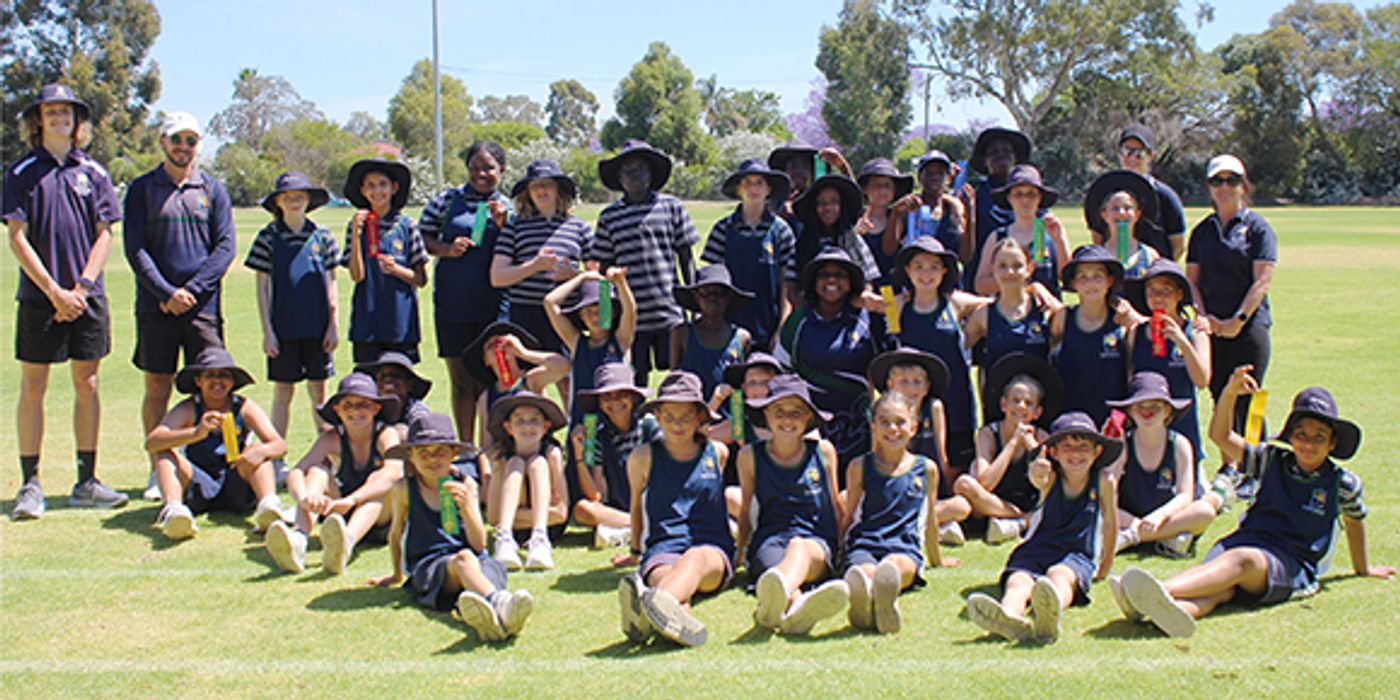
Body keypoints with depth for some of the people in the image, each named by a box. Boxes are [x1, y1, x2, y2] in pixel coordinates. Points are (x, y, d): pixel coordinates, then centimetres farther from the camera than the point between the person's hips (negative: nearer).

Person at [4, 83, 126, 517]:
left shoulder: (92, 173, 8)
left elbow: (104, 235, 6)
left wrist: (81, 287, -6)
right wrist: (54, 291, -10)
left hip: (87, 297, 2)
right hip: (39, 297, -2)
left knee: (87, 385, 5)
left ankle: (86, 482, 12)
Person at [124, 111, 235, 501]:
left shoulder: (212, 189, 10)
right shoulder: (142, 189, 7)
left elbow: (226, 246, 2)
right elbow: (134, 249, 0)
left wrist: (191, 290, -10)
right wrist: (166, 292, -13)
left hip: (204, 306, 1)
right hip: (155, 307, 0)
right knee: (157, 388, 3)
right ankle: (158, 470, 10)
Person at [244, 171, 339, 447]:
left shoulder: (321, 236, 4)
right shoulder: (268, 237, 0)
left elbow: (331, 284, 9)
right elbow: (262, 287, 1)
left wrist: (332, 326, 4)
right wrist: (267, 331, -3)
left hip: (317, 327, 1)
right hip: (283, 328, -1)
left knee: (318, 390, 7)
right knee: (283, 391, 5)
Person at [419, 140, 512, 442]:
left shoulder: (507, 207, 8)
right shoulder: (447, 200, 6)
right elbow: (422, 239, 9)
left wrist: (502, 224, -9)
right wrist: (447, 249, -9)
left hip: (495, 305, 0)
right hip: (453, 304, 0)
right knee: (461, 379, 4)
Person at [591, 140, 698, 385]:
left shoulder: (671, 206, 5)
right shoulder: (609, 216, 6)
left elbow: (686, 258, 9)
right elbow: (603, 266, 11)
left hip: (669, 312, 0)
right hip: (630, 316, 1)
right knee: (636, 378, 5)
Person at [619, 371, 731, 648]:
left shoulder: (717, 453, 18)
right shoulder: (644, 457, 14)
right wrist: (637, 549, 36)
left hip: (713, 549, -1)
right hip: (663, 549, 1)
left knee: (696, 557, -41)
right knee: (662, 574, -39)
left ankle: (658, 600, -73)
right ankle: (680, 616, -75)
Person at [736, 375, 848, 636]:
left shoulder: (823, 451, 12)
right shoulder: (750, 456, 10)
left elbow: (836, 506, 22)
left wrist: (845, 550, 22)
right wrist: (740, 550, 20)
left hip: (817, 541, -1)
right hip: (768, 541, 1)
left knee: (800, 547, -39)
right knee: (773, 564, -37)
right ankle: (796, 605, -74)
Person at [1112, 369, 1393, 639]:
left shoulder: (1342, 483, 8)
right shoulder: (1272, 461, 11)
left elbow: (1354, 521, 27)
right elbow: (1221, 436, 4)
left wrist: (1362, 569, 41)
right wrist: (1229, 393, -12)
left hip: (1291, 564, -3)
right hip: (1245, 541, 3)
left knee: (1242, 560, -39)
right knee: (1218, 589, -33)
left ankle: (1163, 590, -65)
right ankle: (1177, 608, -69)